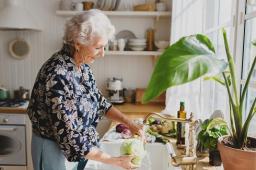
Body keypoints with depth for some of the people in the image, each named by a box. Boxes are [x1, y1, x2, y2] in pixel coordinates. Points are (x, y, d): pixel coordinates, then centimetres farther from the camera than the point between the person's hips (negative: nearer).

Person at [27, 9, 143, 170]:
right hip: (55, 147, -7)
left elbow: (99, 101, 6)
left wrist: (129, 123, -5)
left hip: (80, 143, 8)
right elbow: (70, 139, -29)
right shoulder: (57, 76, -31)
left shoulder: (82, 66, -6)